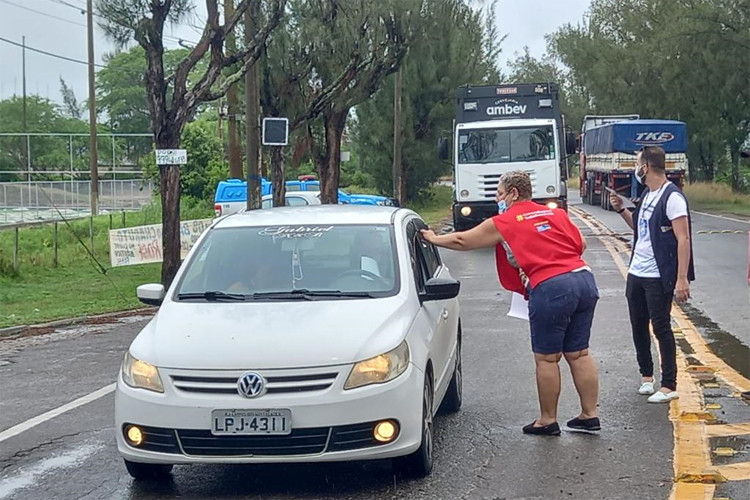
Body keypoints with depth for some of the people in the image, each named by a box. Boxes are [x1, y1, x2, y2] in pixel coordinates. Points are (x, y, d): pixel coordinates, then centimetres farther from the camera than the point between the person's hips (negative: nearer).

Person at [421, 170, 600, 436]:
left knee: (546, 358, 5)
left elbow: (462, 241, 13)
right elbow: (580, 245, 21)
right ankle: (590, 415, 15)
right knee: (579, 354, 12)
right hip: (584, 279, 6)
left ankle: (547, 420, 13)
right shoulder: (557, 214, 18)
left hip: (550, 288, -6)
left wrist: (434, 239, 29)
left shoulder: (503, 223, 4)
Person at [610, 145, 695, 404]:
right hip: (636, 273, 9)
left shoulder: (672, 197, -16)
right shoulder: (647, 195, 12)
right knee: (639, 326, 15)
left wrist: (682, 279, -24)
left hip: (659, 276, -9)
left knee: (661, 329, -3)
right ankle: (646, 375, 30)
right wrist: (621, 209, 9)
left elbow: (683, 239, -20)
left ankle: (669, 386, 4)